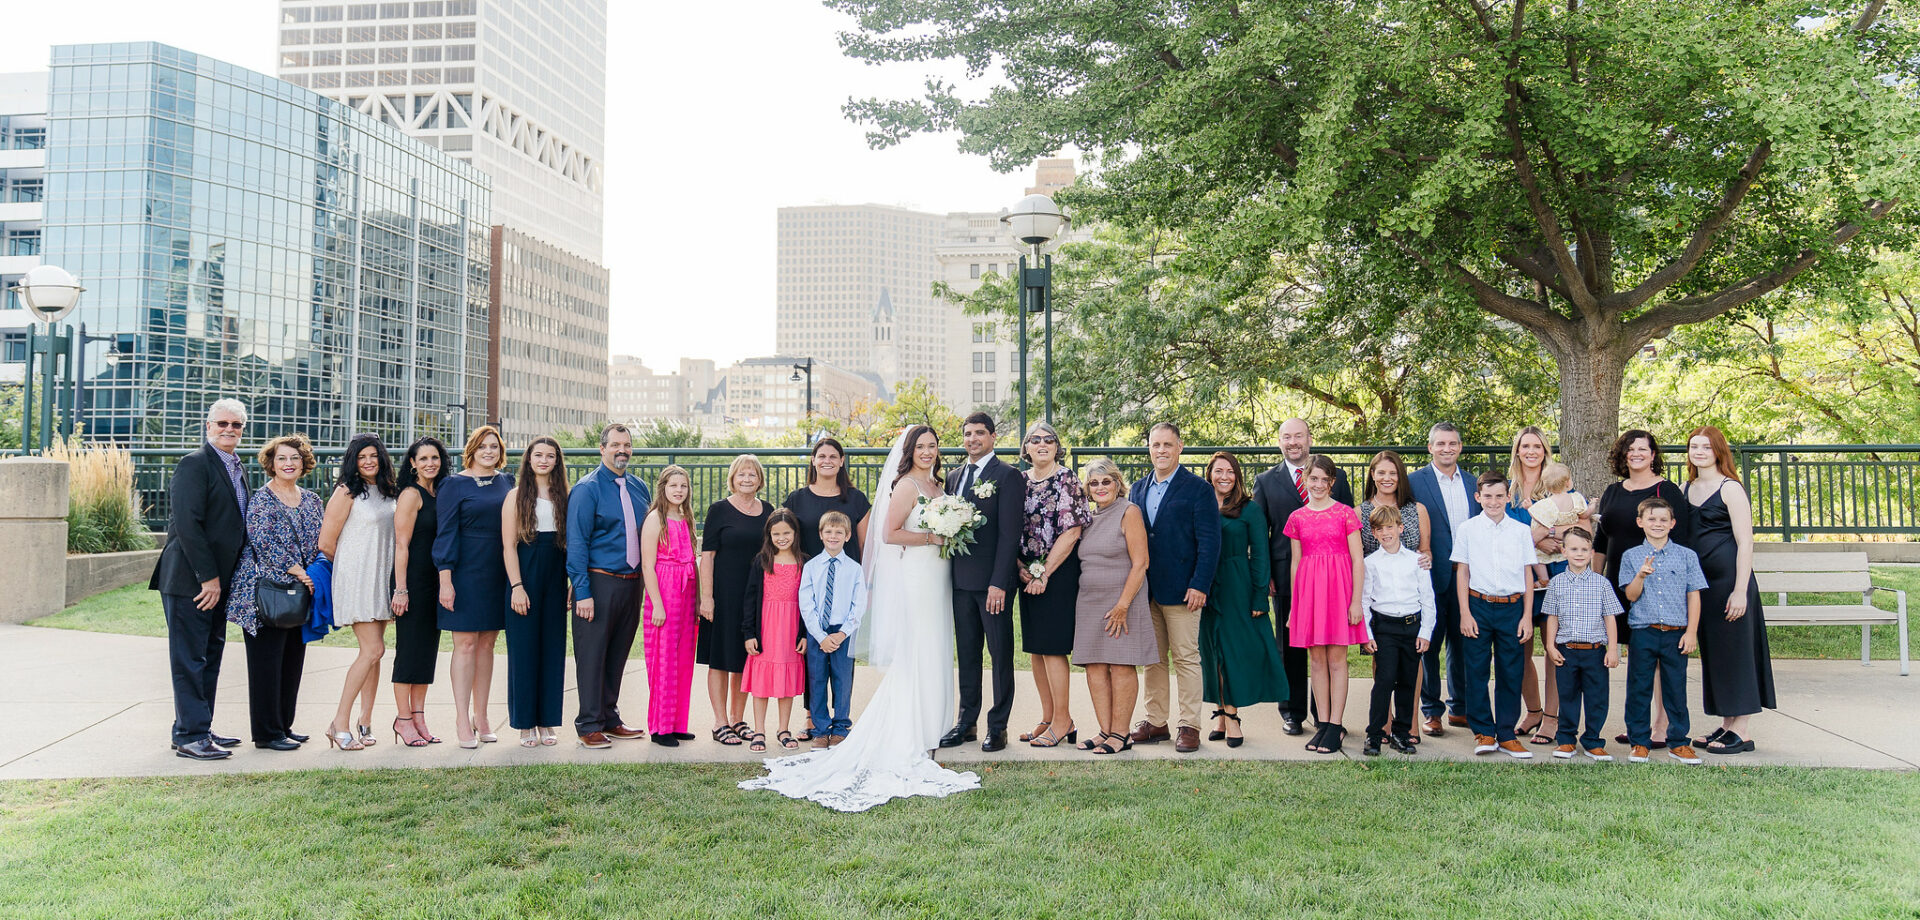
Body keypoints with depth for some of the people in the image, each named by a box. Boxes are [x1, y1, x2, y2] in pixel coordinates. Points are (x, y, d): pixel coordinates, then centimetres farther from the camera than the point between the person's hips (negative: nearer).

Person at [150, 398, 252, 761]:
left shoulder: (239, 468, 15)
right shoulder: (194, 464, -12)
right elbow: (187, 524, -19)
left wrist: (227, 577, 11)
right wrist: (209, 577, -20)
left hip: (218, 579, 9)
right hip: (190, 579, -9)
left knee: (211, 656, 14)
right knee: (190, 659, -3)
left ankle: (199, 728, 22)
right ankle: (190, 736, 2)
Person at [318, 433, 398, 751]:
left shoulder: (387, 492, 13)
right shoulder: (347, 492, -8)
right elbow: (326, 543, -8)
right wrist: (354, 564, 5)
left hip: (381, 579, 6)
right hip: (356, 579, -6)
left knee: (372, 651, 7)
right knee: (373, 649, -12)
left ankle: (365, 721, 13)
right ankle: (339, 722, -5)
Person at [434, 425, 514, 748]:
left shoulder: (506, 482, 11)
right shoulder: (455, 484, -3)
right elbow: (446, 532, -6)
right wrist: (445, 578, -14)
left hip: (498, 573, 5)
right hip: (466, 572, -5)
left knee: (487, 643, 9)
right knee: (465, 643, -3)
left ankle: (480, 715, 17)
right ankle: (462, 719, 2)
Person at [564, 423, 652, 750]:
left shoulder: (639, 488, 12)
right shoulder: (587, 489, -7)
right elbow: (576, 543, -10)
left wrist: (645, 579, 11)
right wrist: (583, 592, -16)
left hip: (633, 583, 6)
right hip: (599, 582, -6)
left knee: (618, 653, 13)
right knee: (592, 655, 0)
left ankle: (609, 719, 24)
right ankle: (589, 726, 7)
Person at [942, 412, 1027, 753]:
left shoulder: (1008, 476, -6)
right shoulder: (954, 477, 15)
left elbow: (1009, 532, -12)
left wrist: (999, 583, -18)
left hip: (992, 581, -6)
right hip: (961, 580, 6)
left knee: (1000, 653, 3)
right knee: (967, 652, 12)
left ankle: (998, 726, 11)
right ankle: (966, 722, 21)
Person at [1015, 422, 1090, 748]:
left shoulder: (1067, 479, -7)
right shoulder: (1020, 481, 10)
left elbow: (1071, 532, -13)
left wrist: (1044, 574, -13)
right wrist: (1021, 568, -3)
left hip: (1059, 571, -6)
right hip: (1027, 573, 6)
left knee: (1052, 646, -6)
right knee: (1035, 647, 9)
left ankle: (1062, 721, 4)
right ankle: (1048, 718, 19)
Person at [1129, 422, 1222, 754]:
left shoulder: (1198, 489, -3)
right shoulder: (1139, 490, 14)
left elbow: (1209, 542, -7)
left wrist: (1199, 585, -15)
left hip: (1180, 590, -5)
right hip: (1145, 590, 5)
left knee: (1186, 658, 0)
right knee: (1153, 659, 10)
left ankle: (1190, 726, 6)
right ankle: (1155, 722, 19)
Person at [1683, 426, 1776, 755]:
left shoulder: (1730, 488, -7)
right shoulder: (1687, 489, 13)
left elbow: (1745, 542, -12)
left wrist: (1740, 590, -17)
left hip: (1729, 579, -7)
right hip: (1699, 581, 7)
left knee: (1734, 651, -3)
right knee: (1711, 653, 10)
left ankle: (1740, 732, 3)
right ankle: (1725, 726, 19)